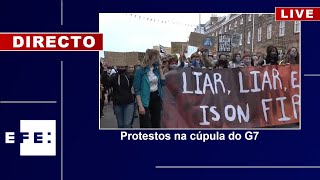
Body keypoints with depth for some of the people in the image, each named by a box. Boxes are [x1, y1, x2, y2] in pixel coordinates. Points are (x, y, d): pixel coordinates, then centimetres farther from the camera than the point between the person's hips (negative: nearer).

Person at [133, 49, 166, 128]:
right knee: (146, 126, -7)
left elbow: (163, 82, 0)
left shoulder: (156, 69, 7)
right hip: (146, 99, -6)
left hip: (156, 98, 6)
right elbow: (137, 90, -13)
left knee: (156, 124, 12)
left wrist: (160, 69, -2)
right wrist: (140, 105, -20)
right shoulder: (140, 71, -11)